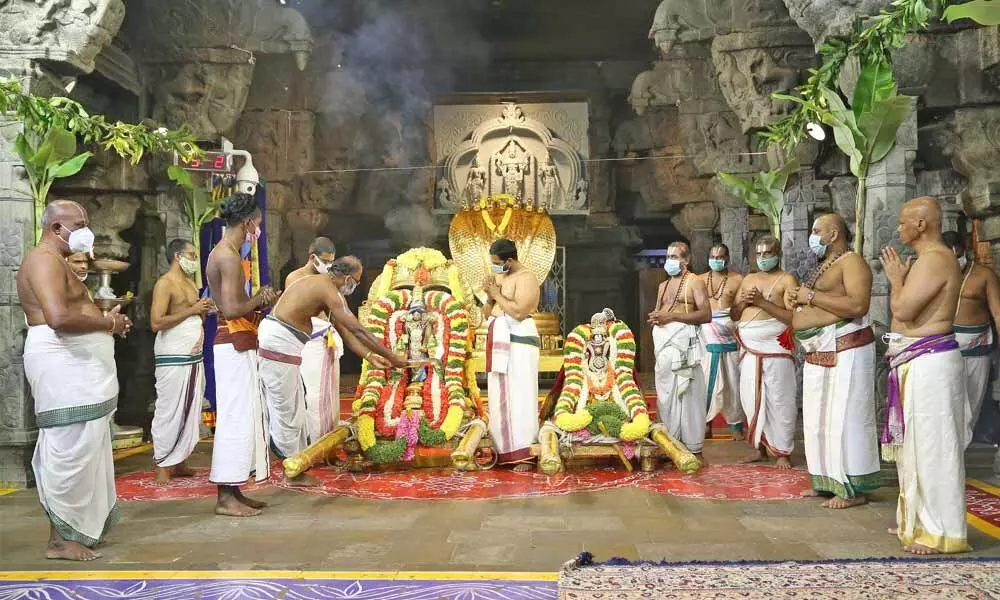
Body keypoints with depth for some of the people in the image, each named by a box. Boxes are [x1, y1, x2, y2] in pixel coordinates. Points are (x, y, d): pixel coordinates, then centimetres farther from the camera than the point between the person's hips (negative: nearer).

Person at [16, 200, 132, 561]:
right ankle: (62, 538, 1)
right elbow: (59, 318, -27)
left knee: (80, 449, 14)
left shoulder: (57, 261, 22)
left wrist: (107, 320, 7)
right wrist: (107, 322, -15)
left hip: (75, 366, 11)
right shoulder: (44, 260, -13)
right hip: (62, 365, -11)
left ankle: (73, 527, 22)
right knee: (70, 450, -7)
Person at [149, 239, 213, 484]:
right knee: (170, 412, -5)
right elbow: (156, 323, -19)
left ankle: (179, 461, 18)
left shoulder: (191, 283, 17)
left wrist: (203, 310, 2)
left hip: (194, 356, 9)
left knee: (190, 411, 10)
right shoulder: (165, 283, -10)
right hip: (173, 358, -9)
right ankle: (163, 466, 2)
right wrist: (192, 310, -17)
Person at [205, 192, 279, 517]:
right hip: (235, 344, -11)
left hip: (237, 344, 11)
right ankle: (226, 497, -2)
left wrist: (258, 300, 9)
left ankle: (234, 492, 19)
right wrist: (259, 299, -6)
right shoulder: (229, 256, -15)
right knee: (236, 416, -7)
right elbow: (232, 308, -22)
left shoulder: (221, 253, 17)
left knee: (244, 415, 13)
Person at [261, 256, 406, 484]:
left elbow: (345, 330, 16)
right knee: (287, 408, -1)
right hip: (280, 342, -10)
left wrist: (370, 356, 12)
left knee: (295, 406, 17)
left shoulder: (323, 286, 15)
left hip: (277, 339, 10)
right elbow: (358, 330, -16)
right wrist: (393, 358, -9)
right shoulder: (328, 290, -15)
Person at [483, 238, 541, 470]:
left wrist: (497, 294, -11)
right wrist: (489, 296, 0)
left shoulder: (526, 278, -9)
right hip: (499, 342, 9)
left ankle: (523, 455, -10)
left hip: (518, 342, -8)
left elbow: (519, 311, -22)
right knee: (499, 398, 7)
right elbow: (486, 312, 20)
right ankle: (503, 451, 11)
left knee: (519, 397, -10)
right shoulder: (498, 276, 17)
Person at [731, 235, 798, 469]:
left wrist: (762, 302, -17)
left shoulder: (787, 280, -1)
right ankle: (761, 447, 19)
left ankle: (782, 451, 5)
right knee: (752, 400, 8)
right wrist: (743, 303, -2)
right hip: (749, 350, 6)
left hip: (775, 349, -6)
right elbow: (733, 315, 18)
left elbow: (793, 316, -14)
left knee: (778, 401, -3)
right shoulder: (748, 279, 17)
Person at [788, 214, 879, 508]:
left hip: (844, 351, -10)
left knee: (845, 418, -7)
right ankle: (828, 482, 21)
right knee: (820, 419, 12)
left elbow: (858, 306, -23)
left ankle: (854, 489, -1)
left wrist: (811, 296, -19)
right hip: (818, 353, 10)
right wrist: (794, 297, 5)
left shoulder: (852, 261, -9)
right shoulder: (823, 266, 20)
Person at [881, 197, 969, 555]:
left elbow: (902, 310, -19)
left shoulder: (935, 259, -16)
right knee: (917, 443, 16)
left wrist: (896, 279, -6)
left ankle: (940, 532, 4)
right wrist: (900, 278, 12)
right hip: (918, 362, 11)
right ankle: (919, 521, 26)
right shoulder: (929, 259, 16)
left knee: (932, 445, -5)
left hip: (929, 362, -11)